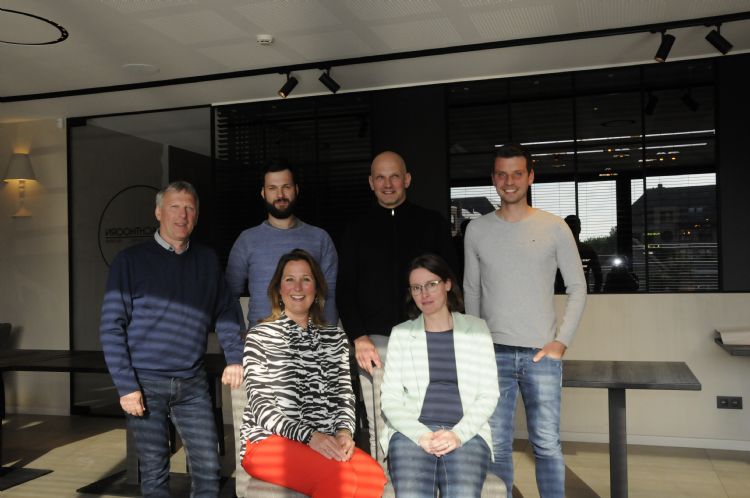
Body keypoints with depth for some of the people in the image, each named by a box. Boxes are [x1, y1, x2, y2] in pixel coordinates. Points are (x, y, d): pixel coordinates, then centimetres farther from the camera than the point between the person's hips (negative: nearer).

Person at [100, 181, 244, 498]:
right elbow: (112, 326, -5)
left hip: (192, 382, 3)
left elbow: (227, 312, 13)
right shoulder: (131, 260, -2)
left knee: (208, 469, 4)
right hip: (145, 382, -3)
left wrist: (235, 357, -2)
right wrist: (125, 385, -11)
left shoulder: (208, 260, 9)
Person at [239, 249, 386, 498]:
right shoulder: (260, 336, 5)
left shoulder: (335, 337, 18)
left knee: (373, 475, -29)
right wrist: (309, 436, -16)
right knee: (340, 476, -33)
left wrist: (344, 431, -10)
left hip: (326, 442, 4)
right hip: (268, 440, -3)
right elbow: (259, 403, -4)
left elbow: (344, 393, 12)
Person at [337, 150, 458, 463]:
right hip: (375, 343, 1)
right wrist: (358, 338, -1)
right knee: (380, 433, 1)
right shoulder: (358, 231, 13)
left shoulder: (432, 224, 10)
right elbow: (345, 289, 11)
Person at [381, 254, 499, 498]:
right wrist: (420, 434, -10)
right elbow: (390, 398, 7)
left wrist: (459, 434, -9)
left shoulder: (476, 328, 13)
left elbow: (488, 395, 7)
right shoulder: (401, 333, 14)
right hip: (412, 432, 0)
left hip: (466, 433, 0)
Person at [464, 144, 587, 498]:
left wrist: (562, 341, -4)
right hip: (494, 352, 2)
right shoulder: (477, 229, 5)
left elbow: (577, 288, 4)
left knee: (546, 444, 3)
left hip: (542, 353, -1)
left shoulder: (554, 228, 1)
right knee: (496, 445, 7)